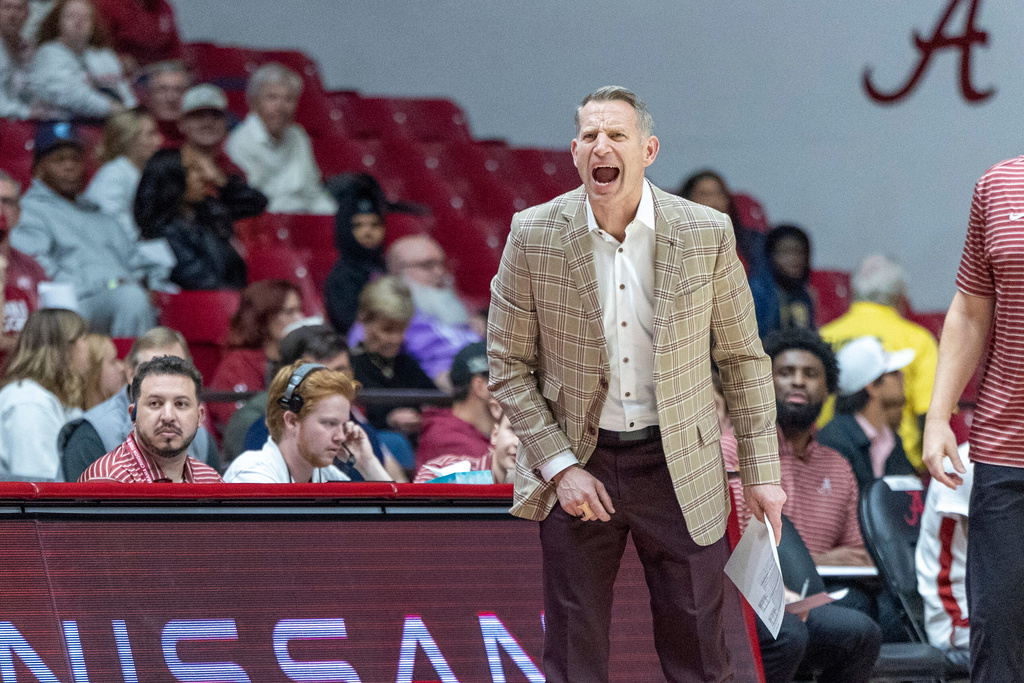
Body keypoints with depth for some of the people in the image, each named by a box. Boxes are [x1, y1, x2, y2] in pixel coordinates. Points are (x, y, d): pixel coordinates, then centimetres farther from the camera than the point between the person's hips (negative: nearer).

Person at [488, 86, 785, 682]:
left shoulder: (706, 235, -6)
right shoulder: (534, 236, -6)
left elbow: (743, 357, 4)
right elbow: (509, 365, -1)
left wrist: (762, 471, 1)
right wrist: (560, 467, -9)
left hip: (679, 469, 0)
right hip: (578, 466, 0)